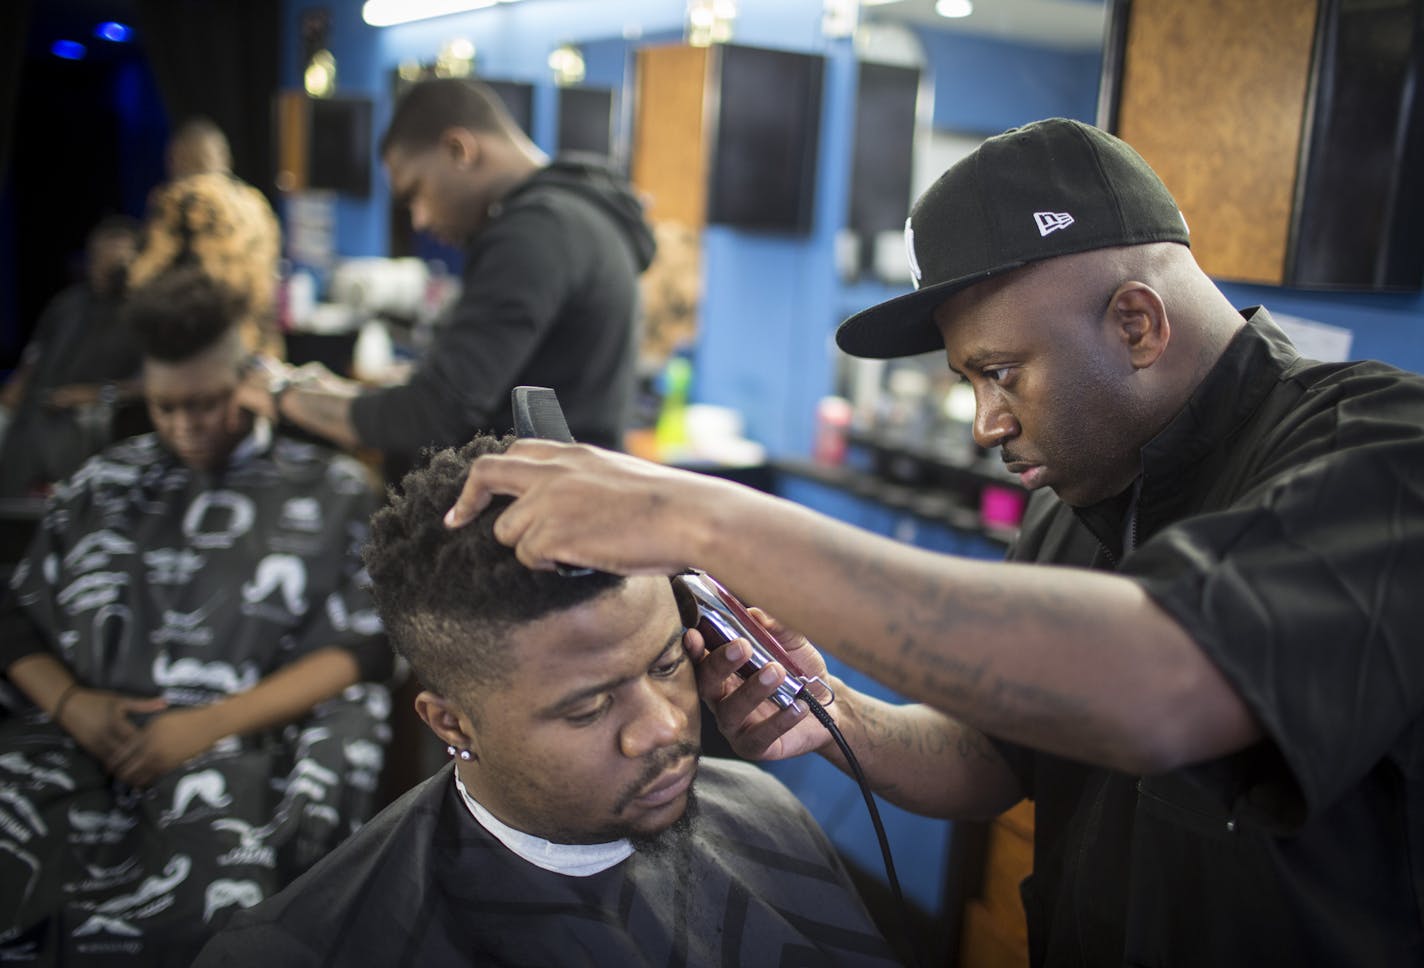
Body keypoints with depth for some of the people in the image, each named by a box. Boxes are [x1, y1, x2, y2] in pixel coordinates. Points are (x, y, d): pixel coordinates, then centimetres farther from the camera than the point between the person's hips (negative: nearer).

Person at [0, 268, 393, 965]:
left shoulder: (329, 491, 9)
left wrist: (212, 724, -9)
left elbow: (363, 648, 1)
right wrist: (70, 702, -3)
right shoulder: (100, 486, 20)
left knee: (211, 897, -33)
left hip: (240, 748, -3)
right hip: (81, 739, 4)